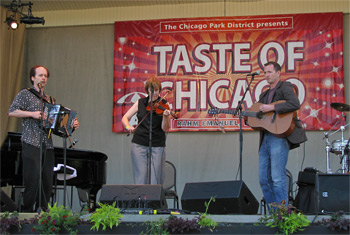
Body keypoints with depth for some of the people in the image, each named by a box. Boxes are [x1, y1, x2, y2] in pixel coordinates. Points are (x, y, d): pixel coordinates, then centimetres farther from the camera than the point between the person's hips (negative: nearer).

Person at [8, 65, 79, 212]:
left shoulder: (50, 100, 23)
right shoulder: (25, 94, 6)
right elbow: (12, 112, -5)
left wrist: (71, 124, 8)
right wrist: (32, 114, -15)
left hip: (47, 145, 6)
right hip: (31, 143, -6)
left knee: (47, 181, 2)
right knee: (33, 178, -13)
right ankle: (27, 211, -5)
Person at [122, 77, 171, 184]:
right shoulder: (140, 103, 7)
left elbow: (165, 128, -7)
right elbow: (125, 118, 9)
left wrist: (165, 116, -26)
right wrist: (128, 126, -12)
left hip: (157, 146, -1)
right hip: (139, 144, 1)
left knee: (156, 178, -3)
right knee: (141, 176, -3)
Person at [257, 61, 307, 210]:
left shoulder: (285, 87, 0)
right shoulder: (264, 95, 24)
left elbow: (295, 104, -20)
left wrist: (272, 107, -19)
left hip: (280, 137, -8)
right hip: (265, 139, 8)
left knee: (277, 178, -12)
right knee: (264, 179, 6)